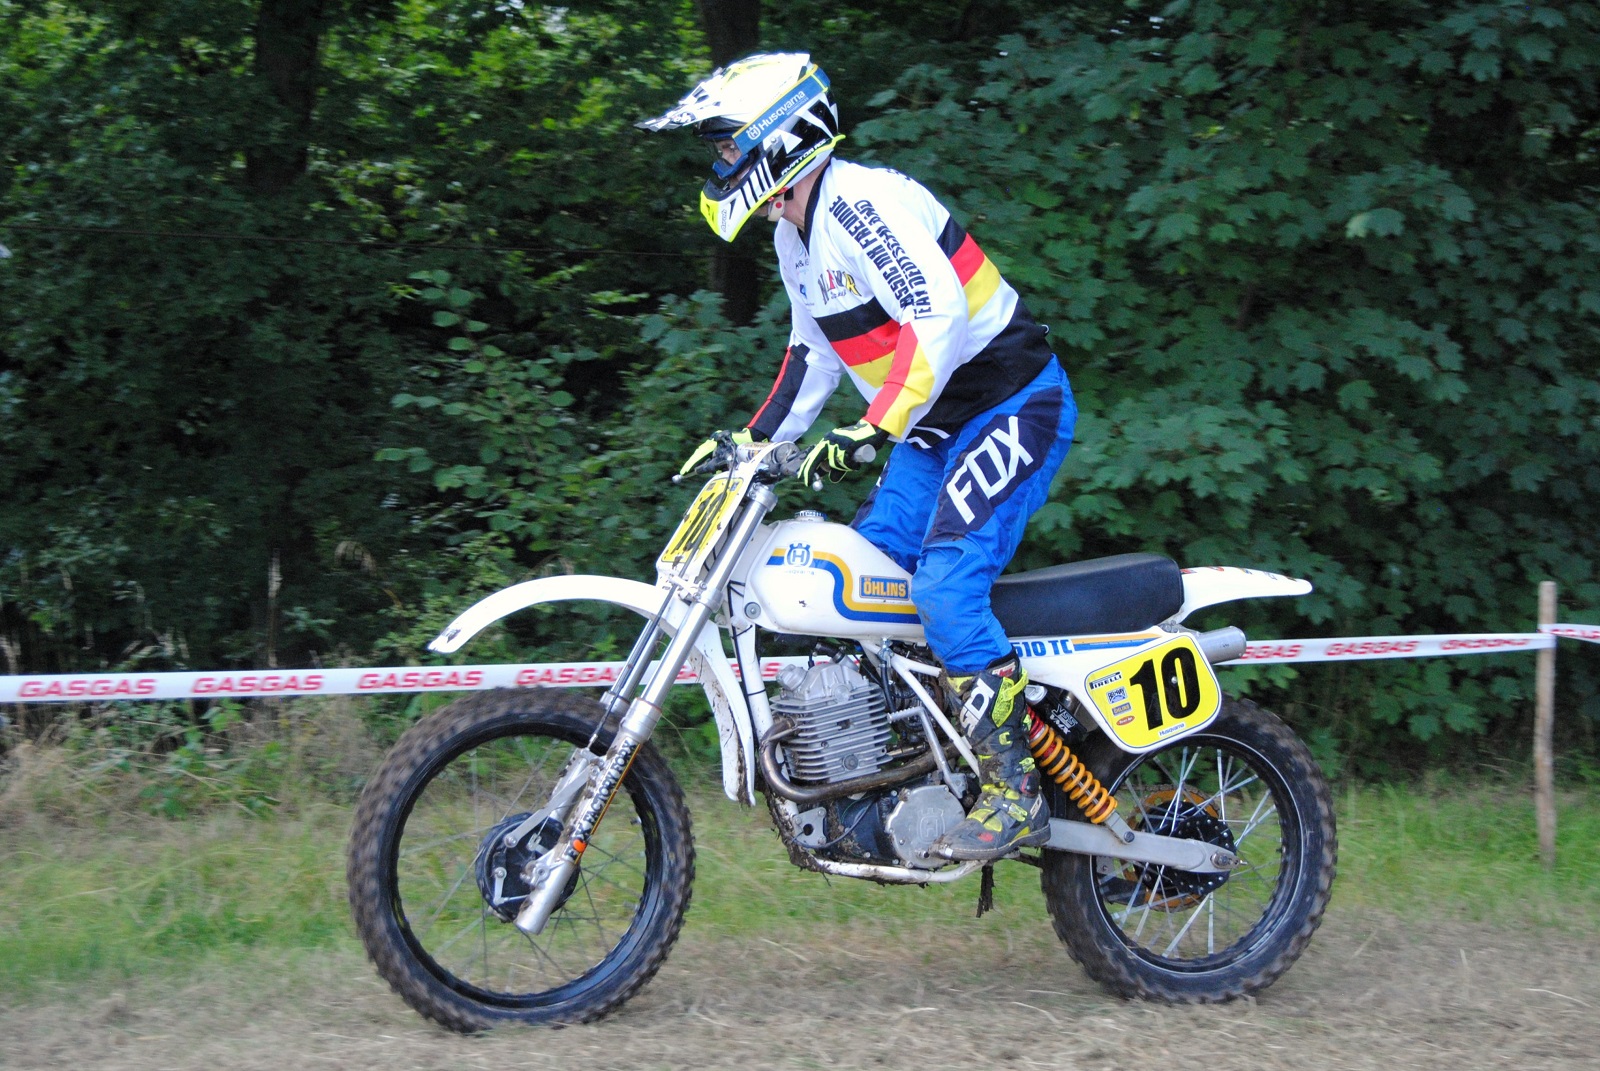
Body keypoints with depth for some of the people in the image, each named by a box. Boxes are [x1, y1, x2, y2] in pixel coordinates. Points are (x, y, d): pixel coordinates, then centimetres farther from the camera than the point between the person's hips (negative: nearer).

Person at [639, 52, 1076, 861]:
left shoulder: (862, 203, -20)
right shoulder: (797, 237, 13)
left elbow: (939, 316, -31)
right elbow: (813, 354, 24)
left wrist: (872, 431, -36)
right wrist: (754, 441, 16)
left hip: (1011, 406, -11)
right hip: (937, 426, 11)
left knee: (945, 586, -24)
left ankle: (1016, 795, -21)